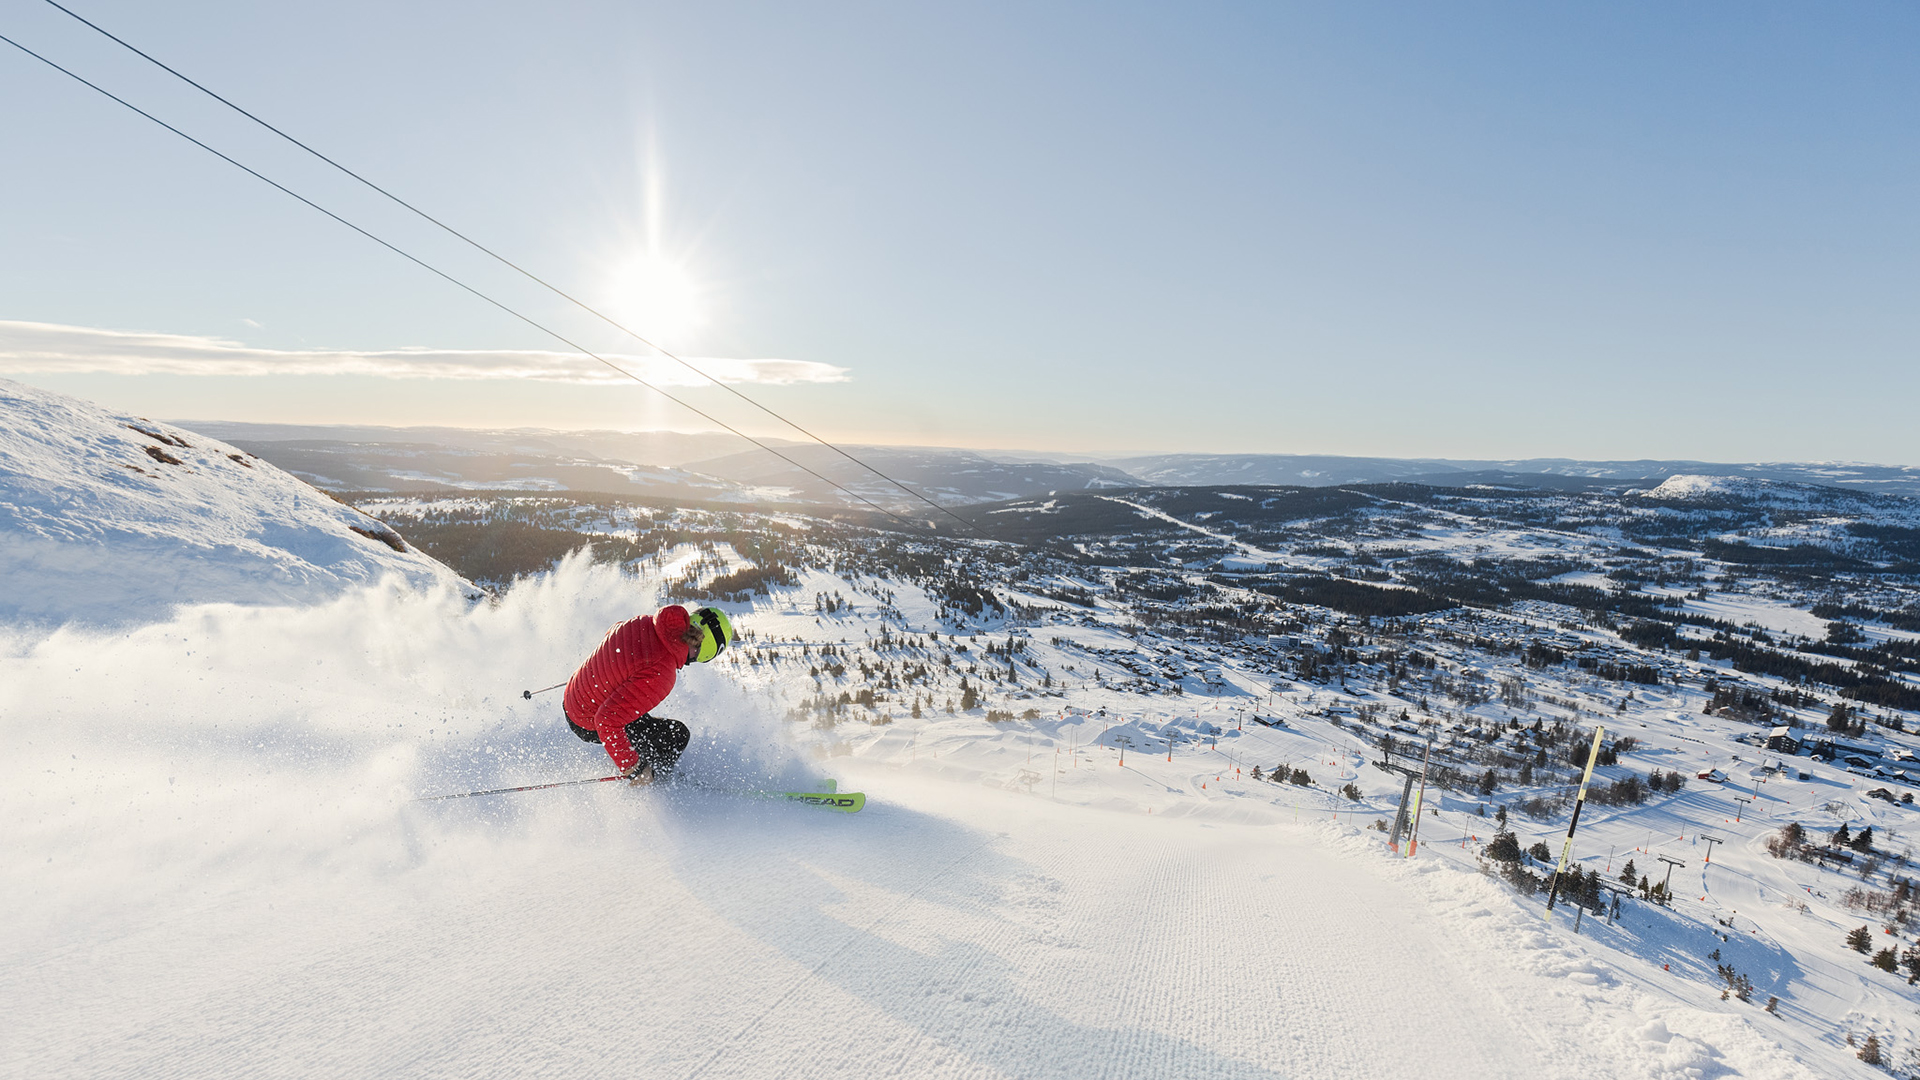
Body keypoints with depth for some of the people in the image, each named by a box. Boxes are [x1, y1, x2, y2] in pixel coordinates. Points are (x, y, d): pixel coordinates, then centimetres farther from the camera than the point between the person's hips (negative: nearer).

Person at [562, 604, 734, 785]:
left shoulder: (645, 622, -13)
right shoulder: (659, 676, -36)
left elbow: (612, 634, 12)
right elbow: (607, 721, -37)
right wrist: (632, 768, -26)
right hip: (590, 727, -8)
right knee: (677, 734, -1)